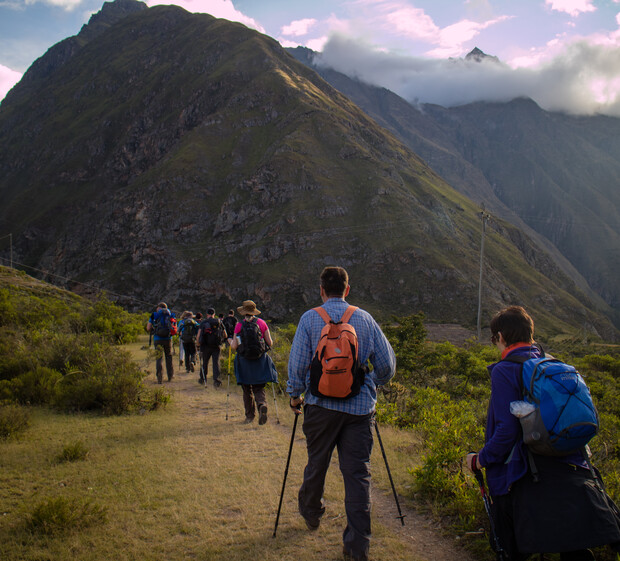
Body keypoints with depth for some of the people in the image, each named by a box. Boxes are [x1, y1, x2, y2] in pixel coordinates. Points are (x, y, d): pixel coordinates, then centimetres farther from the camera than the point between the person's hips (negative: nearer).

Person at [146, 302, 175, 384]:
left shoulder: (154, 315, 2)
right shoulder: (171, 315, 8)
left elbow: (148, 329, 2)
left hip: (157, 339, -2)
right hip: (168, 339, 2)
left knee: (159, 358, 2)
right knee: (169, 357, 17)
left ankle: (159, 377, -10)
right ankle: (170, 376, 23)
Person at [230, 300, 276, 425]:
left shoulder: (239, 326, -5)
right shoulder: (262, 323, -2)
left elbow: (234, 346, -6)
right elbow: (270, 343, -1)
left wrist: (230, 341, 15)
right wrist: (265, 346, 21)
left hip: (244, 361, 0)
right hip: (260, 360, 1)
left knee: (247, 390, 13)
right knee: (259, 388, 8)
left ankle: (250, 415, 17)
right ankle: (262, 405, -20)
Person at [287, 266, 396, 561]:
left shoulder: (310, 318, -1)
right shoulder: (365, 319, 3)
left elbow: (297, 363, -2)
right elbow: (387, 364, 6)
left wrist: (295, 394, 13)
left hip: (321, 404, 0)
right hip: (360, 407, 1)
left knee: (317, 462, 18)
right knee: (358, 473, 3)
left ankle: (311, 512, 41)